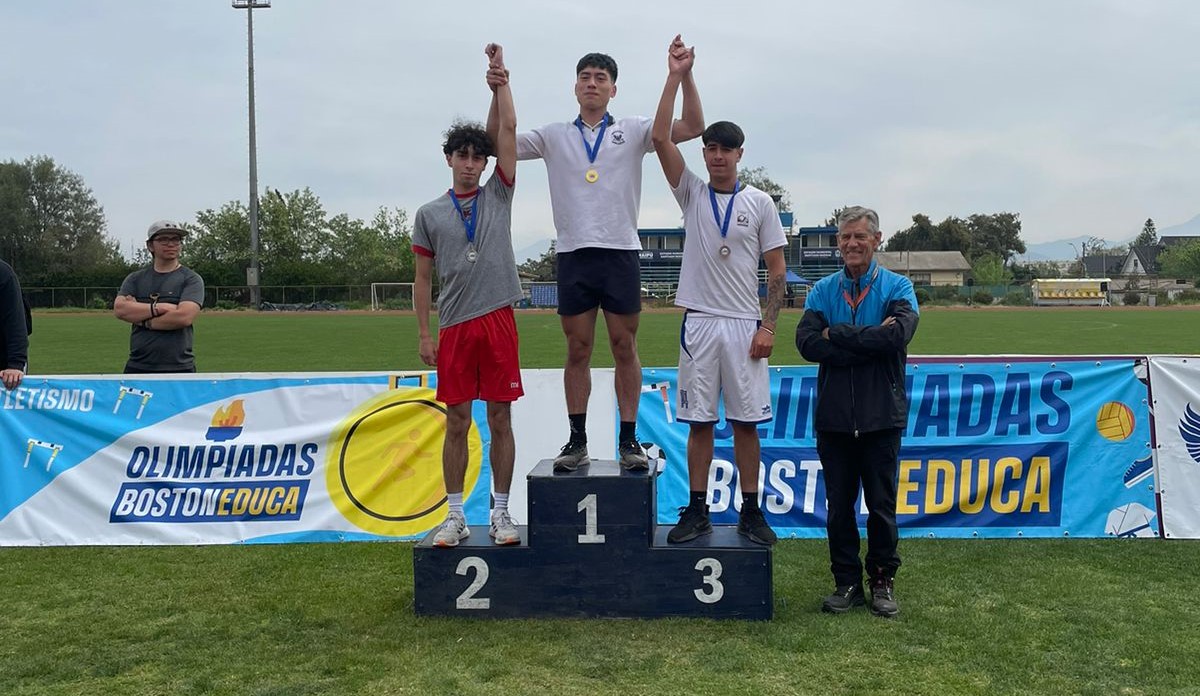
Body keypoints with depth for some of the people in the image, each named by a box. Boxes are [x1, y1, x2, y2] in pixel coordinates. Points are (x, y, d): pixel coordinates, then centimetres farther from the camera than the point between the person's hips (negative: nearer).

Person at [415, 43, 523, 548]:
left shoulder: (498, 196, 9)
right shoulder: (429, 214, 9)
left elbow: (508, 130, 2)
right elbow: (423, 279, 9)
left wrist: (500, 81, 1)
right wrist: (424, 334, 4)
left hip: (499, 321, 0)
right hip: (454, 327, 0)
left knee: (500, 419, 3)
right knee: (457, 422, 4)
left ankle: (501, 512, 12)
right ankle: (455, 515, 13)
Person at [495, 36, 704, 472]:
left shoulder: (633, 131, 8)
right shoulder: (554, 136, 12)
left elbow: (692, 127, 0)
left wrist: (684, 75, -11)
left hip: (620, 253, -1)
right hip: (573, 255, 1)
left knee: (625, 347, 2)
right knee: (577, 350, 5)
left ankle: (628, 440, 10)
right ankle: (577, 441, 13)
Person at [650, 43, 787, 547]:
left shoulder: (760, 202, 5)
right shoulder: (691, 193, 7)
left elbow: (777, 269, 4)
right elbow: (660, 137, -3)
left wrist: (768, 326, -6)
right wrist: (676, 76, -5)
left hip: (745, 325, 0)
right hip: (699, 322, 1)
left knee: (746, 421, 3)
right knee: (699, 421, 4)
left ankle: (751, 513, 13)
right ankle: (697, 511, 13)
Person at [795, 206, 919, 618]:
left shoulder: (897, 288, 2)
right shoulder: (823, 291, 7)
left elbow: (899, 334, -19)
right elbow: (806, 343, -9)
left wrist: (837, 333, -13)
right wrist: (869, 342, -16)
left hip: (881, 416, -2)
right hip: (833, 415, 2)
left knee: (882, 505, 7)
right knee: (839, 505, 8)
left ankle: (883, 580, 22)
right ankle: (846, 582, 20)